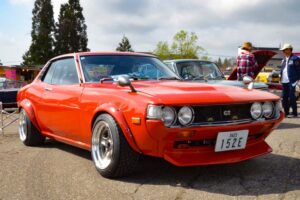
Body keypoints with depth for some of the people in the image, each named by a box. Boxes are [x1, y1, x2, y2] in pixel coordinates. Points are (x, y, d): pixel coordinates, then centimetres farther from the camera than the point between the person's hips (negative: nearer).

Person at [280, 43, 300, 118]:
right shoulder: (284, 60, 16)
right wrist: (281, 78, 12)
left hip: (291, 82, -8)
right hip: (284, 82, 8)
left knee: (291, 98, -6)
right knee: (284, 98, 11)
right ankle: (286, 112, 21)